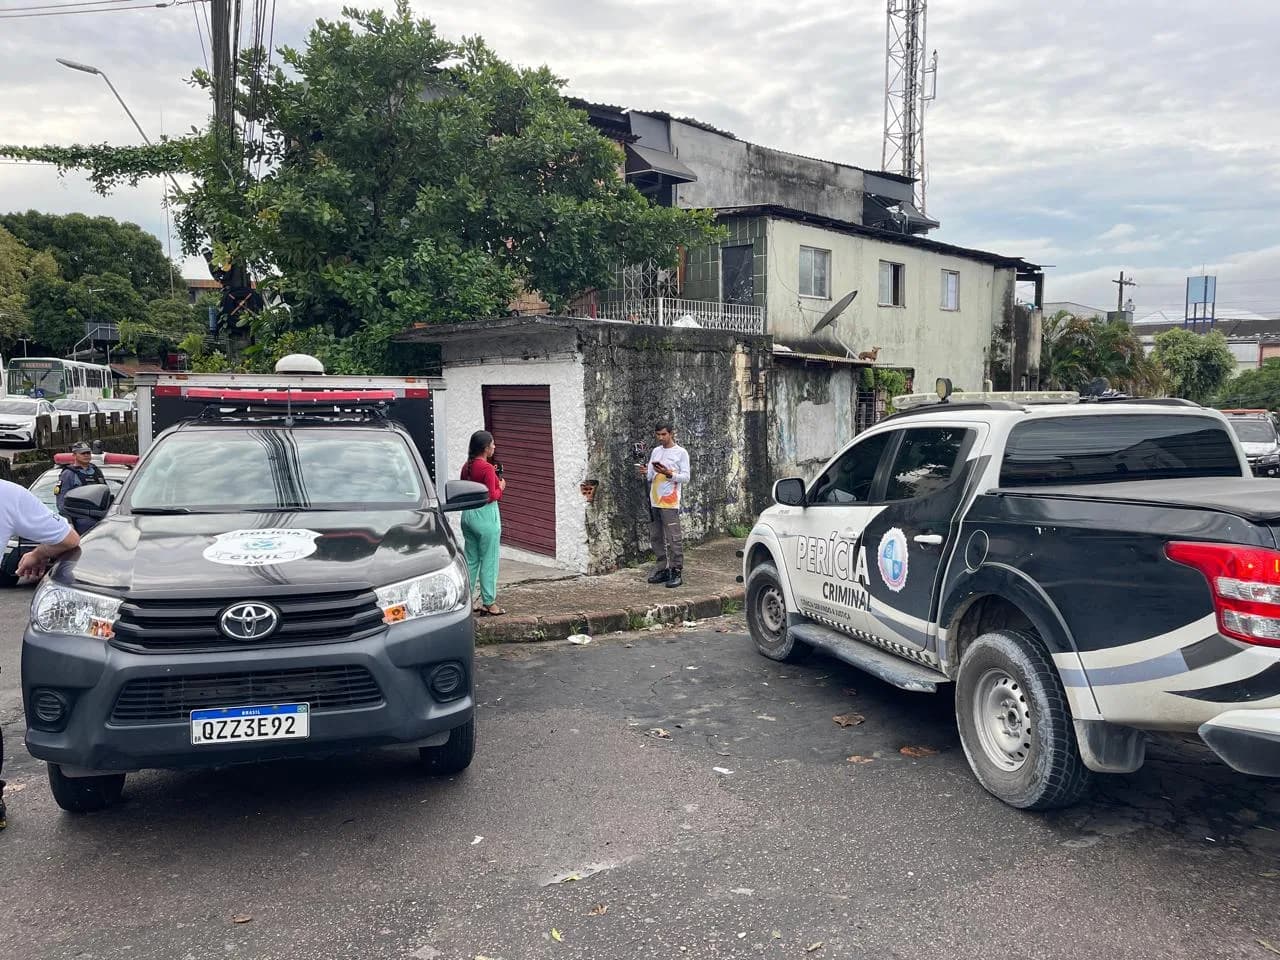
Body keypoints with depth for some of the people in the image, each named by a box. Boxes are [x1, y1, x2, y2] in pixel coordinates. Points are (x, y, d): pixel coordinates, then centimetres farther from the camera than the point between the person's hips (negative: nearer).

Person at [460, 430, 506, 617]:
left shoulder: (467, 467, 7)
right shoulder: (487, 468, -16)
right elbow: (491, 496, -19)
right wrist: (500, 487, 0)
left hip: (468, 514, 8)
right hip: (485, 516, -8)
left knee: (470, 559, 14)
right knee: (489, 561, 1)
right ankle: (488, 603, 5)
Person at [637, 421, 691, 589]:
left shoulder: (681, 452, -1)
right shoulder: (656, 451, 17)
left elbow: (685, 477, -5)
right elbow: (650, 477, 17)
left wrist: (668, 474, -19)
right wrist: (645, 472, -5)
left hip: (670, 502, -7)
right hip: (654, 501, 7)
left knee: (673, 538, -8)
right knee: (656, 537, 9)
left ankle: (677, 572, -5)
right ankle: (663, 569, 18)